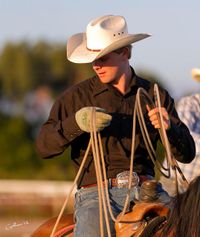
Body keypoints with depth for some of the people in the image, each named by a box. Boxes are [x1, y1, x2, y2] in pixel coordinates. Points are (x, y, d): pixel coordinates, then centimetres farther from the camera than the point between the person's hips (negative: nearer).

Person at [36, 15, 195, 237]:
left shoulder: (156, 96, 12)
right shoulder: (75, 97, 8)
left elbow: (187, 154, 8)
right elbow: (44, 147, 0)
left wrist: (170, 127, -14)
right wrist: (76, 123, -17)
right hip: (95, 193, -2)